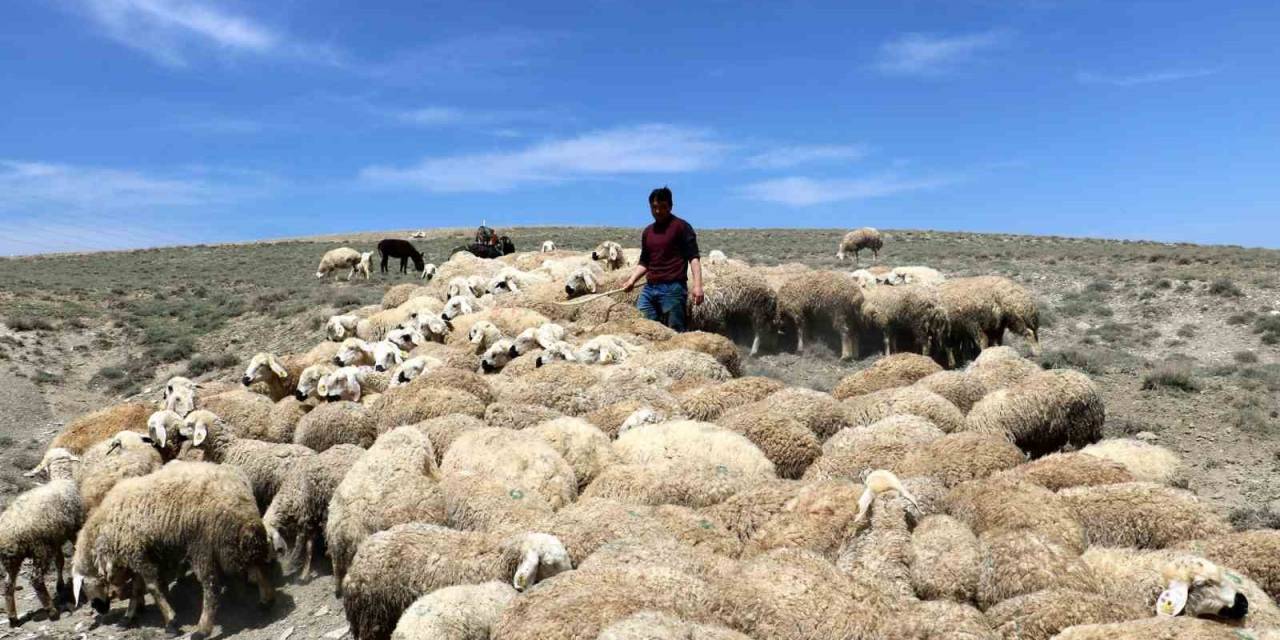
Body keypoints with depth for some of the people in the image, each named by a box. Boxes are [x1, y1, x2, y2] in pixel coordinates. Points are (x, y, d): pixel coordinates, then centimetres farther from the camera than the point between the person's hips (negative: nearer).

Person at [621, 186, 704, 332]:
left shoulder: (681, 227, -1)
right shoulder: (647, 232, 18)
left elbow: (693, 257, -8)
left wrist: (697, 286, -19)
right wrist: (631, 280, 9)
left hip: (673, 288, -6)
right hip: (649, 288, 6)